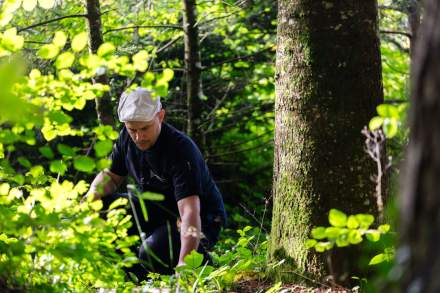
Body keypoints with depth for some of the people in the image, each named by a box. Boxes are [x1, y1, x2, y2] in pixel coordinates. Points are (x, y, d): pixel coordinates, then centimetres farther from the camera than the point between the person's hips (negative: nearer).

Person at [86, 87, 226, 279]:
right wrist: (92, 195, -17)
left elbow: (190, 211, -39)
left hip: (201, 222, -7)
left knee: (152, 252, -34)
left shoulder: (181, 149, -31)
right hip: (157, 211, 7)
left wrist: (184, 263, -52)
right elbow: (111, 176, 8)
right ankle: (135, 280, 0)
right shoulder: (127, 138, -8)